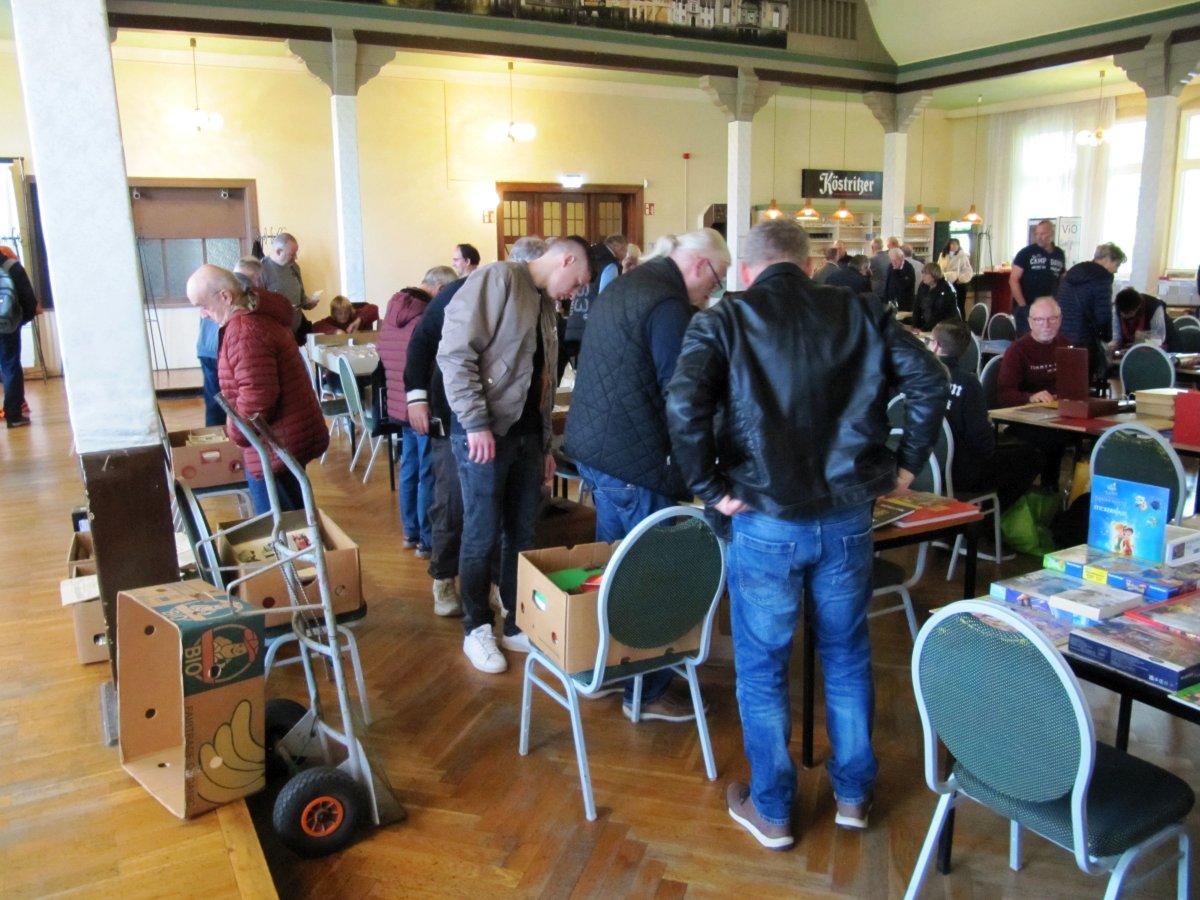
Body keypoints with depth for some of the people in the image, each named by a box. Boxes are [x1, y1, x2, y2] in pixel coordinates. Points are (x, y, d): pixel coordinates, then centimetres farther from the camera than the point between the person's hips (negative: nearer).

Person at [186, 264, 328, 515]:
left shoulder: (243, 330, -22)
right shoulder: (261, 314, 11)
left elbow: (258, 396, -27)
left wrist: (237, 433, -11)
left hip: (277, 445, -10)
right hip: (294, 435, 10)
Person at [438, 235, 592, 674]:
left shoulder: (546, 305, 17)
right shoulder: (497, 279, -9)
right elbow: (454, 351, -18)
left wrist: (545, 443, 19)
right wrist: (476, 423, -21)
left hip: (526, 433, 8)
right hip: (485, 430, -8)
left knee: (522, 534, 13)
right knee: (482, 536, 2)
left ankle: (516, 623, 26)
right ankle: (476, 628, 18)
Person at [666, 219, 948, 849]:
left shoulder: (724, 321, -4)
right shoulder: (859, 314, 5)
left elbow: (684, 404, -19)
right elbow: (929, 380, 0)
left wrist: (711, 489, -10)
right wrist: (906, 465, 7)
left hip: (764, 521, -3)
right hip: (847, 516, 3)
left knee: (761, 668, 14)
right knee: (847, 658, 21)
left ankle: (771, 810, 28)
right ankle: (853, 795, 37)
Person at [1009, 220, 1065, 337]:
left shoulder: (1059, 254, 8)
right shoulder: (1026, 253, -5)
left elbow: (1062, 279, 18)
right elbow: (1013, 280, -8)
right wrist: (1022, 305, -13)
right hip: (1027, 307, -4)